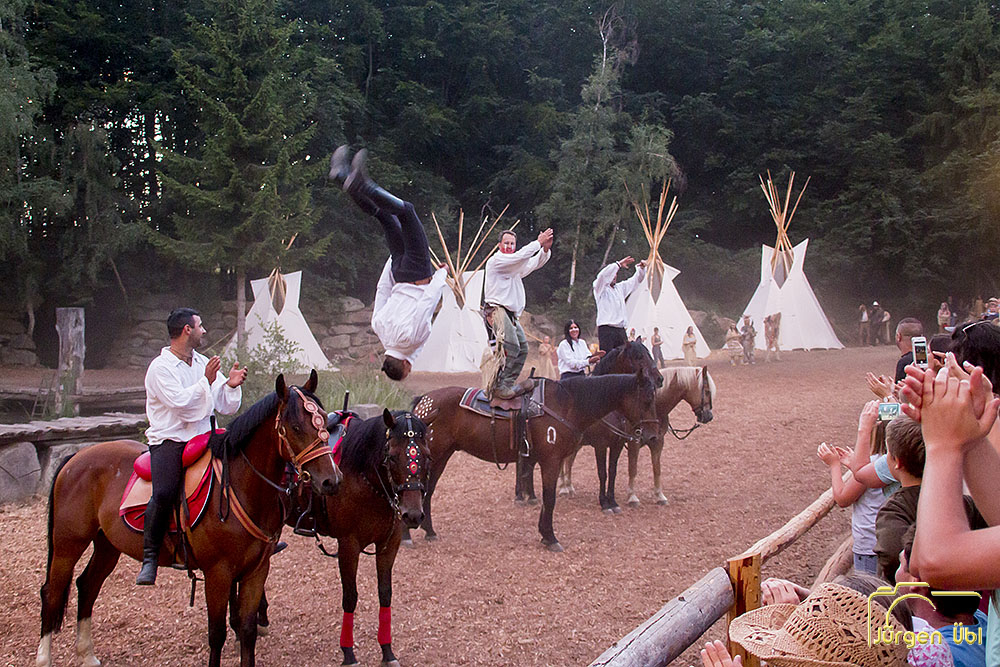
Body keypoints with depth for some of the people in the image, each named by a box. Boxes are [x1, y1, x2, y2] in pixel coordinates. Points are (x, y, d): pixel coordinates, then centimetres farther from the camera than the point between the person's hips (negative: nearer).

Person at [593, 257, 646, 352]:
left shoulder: (620, 287, 21)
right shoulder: (600, 288, 2)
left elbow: (635, 280, 27)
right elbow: (603, 275, -18)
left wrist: (641, 268, 8)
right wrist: (619, 264, -20)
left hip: (621, 330, 7)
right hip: (606, 330, -6)